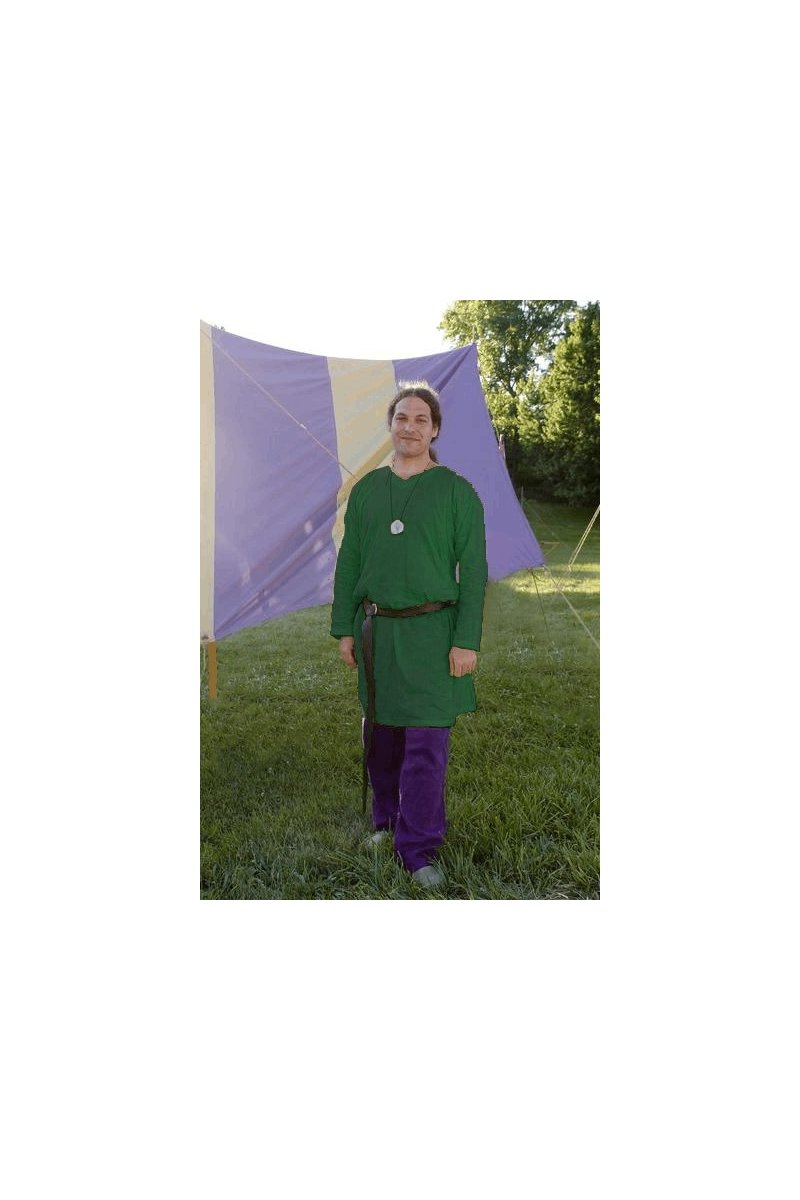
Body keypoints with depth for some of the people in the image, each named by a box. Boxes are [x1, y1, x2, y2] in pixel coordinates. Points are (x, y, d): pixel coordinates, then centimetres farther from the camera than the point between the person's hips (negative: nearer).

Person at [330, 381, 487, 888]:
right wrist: (344, 628, 7)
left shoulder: (456, 490, -3)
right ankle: (388, 818, 34)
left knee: (426, 741, -3)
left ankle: (420, 850, 10)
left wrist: (467, 640, -11)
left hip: (431, 632, -4)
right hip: (376, 631, 4)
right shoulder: (367, 490, 9)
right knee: (381, 734, 13)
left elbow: (473, 569, -6)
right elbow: (349, 562, 11)